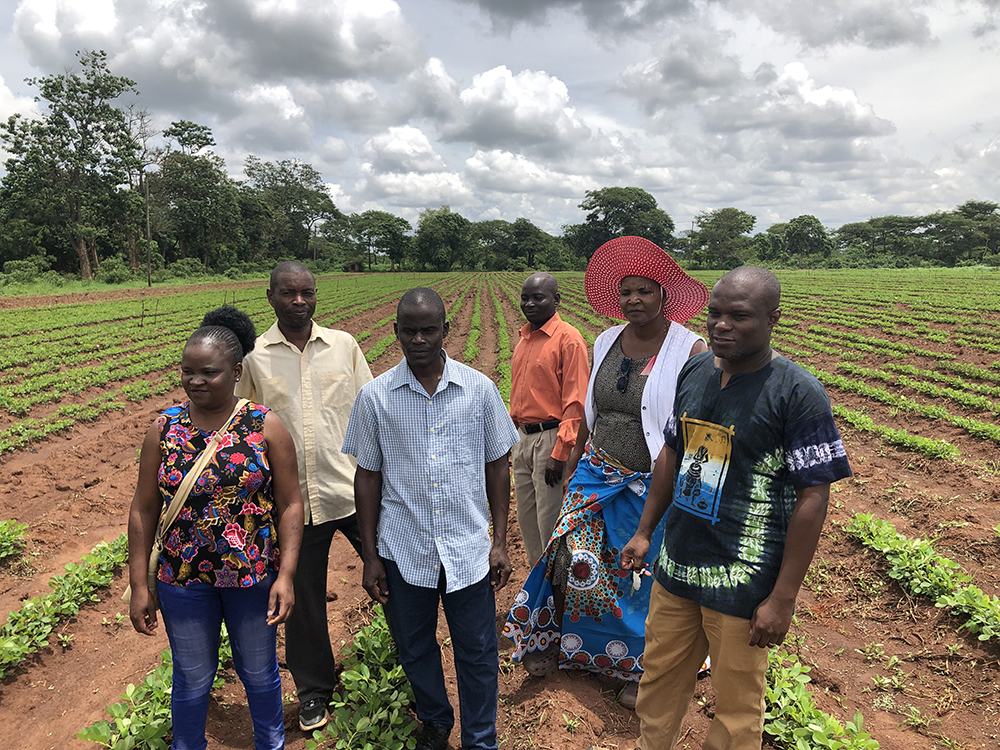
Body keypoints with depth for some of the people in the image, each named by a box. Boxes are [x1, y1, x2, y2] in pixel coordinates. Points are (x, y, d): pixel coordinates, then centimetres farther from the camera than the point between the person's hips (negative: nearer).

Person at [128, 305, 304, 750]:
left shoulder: (266, 427, -12)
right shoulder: (164, 428, -6)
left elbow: (290, 504, -9)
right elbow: (144, 509, 0)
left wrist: (286, 575, -15)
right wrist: (139, 585, 0)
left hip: (254, 576, -1)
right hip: (183, 580, 1)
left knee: (259, 671, 20)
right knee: (192, 679, 20)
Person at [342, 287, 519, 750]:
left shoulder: (479, 389, -4)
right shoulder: (375, 397, -5)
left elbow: (497, 466, 3)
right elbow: (368, 477, 1)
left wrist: (500, 542, 1)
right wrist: (370, 557, 2)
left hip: (469, 550, 0)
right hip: (403, 551, 1)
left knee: (477, 654, 11)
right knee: (415, 650, 19)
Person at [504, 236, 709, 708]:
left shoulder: (690, 351, -14)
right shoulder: (606, 343, 3)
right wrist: (574, 465, 14)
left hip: (655, 486, -4)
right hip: (599, 473, 4)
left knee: (648, 576, 11)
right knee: (574, 558, 2)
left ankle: (643, 669, 36)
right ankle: (555, 640, 29)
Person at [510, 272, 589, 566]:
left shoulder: (568, 339, -12)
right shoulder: (524, 338, 12)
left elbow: (576, 402, -16)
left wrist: (559, 453, -19)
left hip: (550, 439, -8)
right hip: (523, 438, 8)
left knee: (550, 522, 2)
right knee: (526, 519, 17)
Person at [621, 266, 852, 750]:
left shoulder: (799, 395, -16)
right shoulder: (694, 372, 3)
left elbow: (813, 500, -15)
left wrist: (783, 599, -14)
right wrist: (644, 532, 14)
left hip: (743, 583, -5)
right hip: (676, 565, 6)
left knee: (736, 710, 13)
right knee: (658, 682, 21)